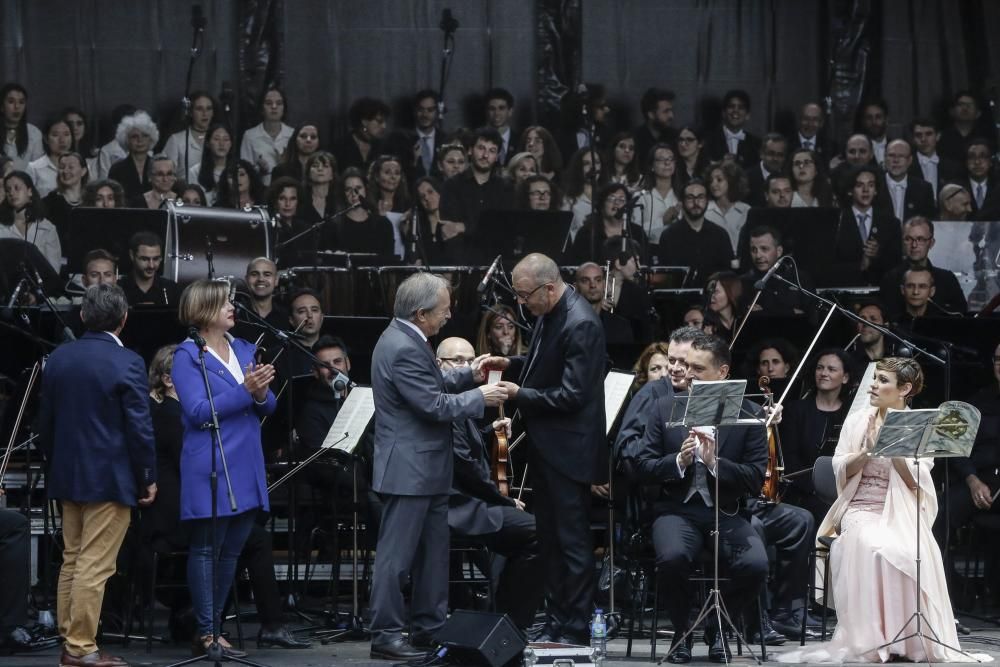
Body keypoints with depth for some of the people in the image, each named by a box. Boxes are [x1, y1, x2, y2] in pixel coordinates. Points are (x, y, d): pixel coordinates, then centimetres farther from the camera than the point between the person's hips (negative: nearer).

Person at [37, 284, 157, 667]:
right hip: (111, 477, -6)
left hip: (67, 476, 7)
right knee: (95, 567, -5)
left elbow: (45, 422, 11)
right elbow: (139, 427, -14)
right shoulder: (126, 362, -14)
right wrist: (148, 477, -4)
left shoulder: (58, 358, 5)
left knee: (72, 560, 14)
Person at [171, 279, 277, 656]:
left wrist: (261, 394, -10)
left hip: (246, 469, 7)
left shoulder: (244, 349, 15)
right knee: (206, 550, -3)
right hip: (211, 469, -7)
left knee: (231, 551, 9)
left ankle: (214, 624, 17)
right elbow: (198, 412, -15)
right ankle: (206, 632, 0)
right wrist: (243, 390, -21)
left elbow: (268, 407, 13)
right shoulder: (188, 356, -5)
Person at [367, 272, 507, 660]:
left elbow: (431, 387, 20)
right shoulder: (404, 350, -22)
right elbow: (435, 406, -23)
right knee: (396, 556, -5)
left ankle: (429, 628, 22)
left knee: (433, 553, 15)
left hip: (425, 470, 11)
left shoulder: (406, 340, 11)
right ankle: (385, 637, -1)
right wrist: (480, 397, -12)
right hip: (409, 471, -11)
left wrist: (468, 375, 8)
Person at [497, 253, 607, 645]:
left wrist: (520, 395, -19)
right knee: (549, 537, 15)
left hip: (568, 448, -10)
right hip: (545, 445, 10)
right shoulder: (549, 314, 6)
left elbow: (571, 395, -24)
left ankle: (576, 629, 7)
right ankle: (554, 623, 23)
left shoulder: (580, 324, -22)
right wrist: (511, 365, 6)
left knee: (572, 541, -1)